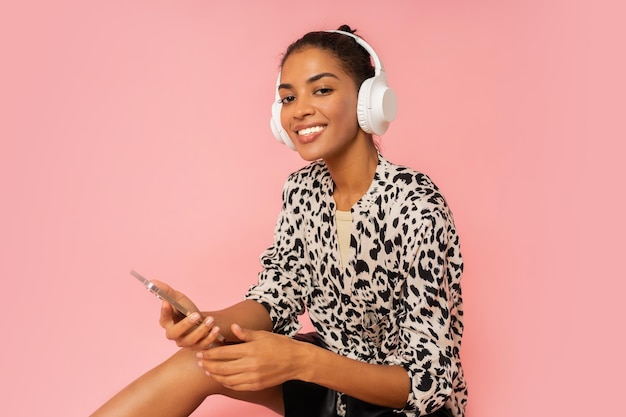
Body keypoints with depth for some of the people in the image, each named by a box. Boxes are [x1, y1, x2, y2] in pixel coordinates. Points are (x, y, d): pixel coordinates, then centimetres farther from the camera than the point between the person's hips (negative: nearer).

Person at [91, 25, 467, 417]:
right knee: (202, 358, -16)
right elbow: (276, 297, -4)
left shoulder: (416, 208, -26)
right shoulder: (303, 189, -5)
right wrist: (207, 323, -25)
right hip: (332, 368, 5)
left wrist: (302, 360, -37)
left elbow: (427, 379, -23)